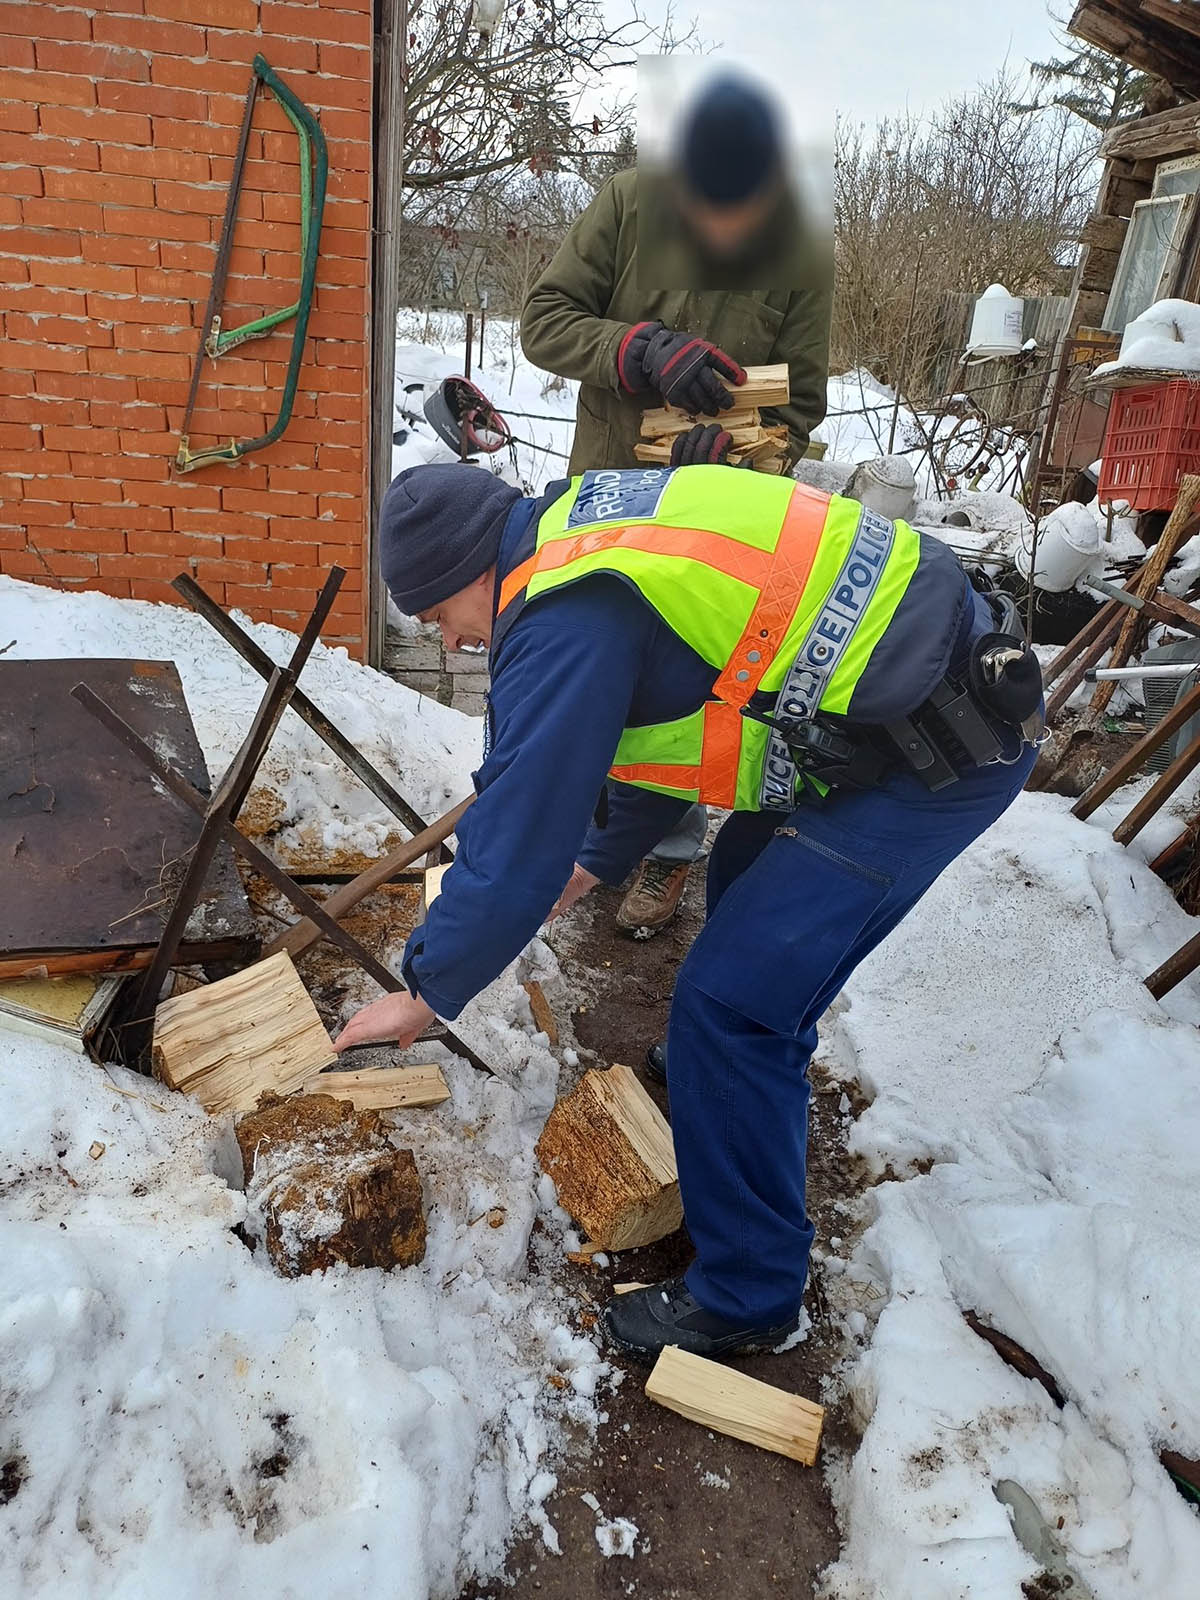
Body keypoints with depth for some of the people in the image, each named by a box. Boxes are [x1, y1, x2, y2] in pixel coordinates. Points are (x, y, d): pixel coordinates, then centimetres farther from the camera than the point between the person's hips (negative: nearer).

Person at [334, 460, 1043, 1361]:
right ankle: (758, 1070, 52)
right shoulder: (596, 529, 11)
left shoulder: (569, 621, -20)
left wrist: (425, 995, -3)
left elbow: (516, 836, -18)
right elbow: (664, 718, 23)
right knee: (746, 873, 29)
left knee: (729, 1000, -9)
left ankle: (746, 1297, 10)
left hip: (939, 755, -11)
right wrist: (597, 861, 31)